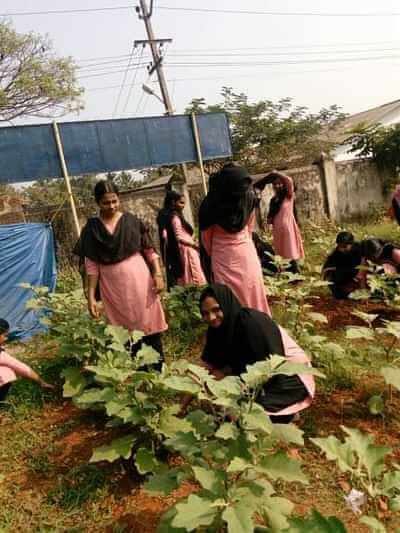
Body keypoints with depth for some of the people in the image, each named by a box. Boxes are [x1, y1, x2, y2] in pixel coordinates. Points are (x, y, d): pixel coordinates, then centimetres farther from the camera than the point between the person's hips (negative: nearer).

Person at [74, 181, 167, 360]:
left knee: (149, 326, 4)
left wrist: (158, 274, -9)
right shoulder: (92, 229, 0)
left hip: (140, 281, 0)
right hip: (113, 287, 0)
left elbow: (149, 250, 3)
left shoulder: (132, 221, 1)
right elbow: (92, 265, 0)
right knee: (126, 333, 7)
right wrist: (91, 296, -4)